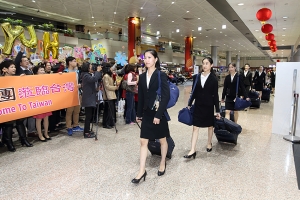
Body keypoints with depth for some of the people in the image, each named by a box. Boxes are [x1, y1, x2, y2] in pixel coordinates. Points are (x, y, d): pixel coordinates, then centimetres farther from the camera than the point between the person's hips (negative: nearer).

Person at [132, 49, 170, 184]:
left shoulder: (161, 75, -10)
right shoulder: (142, 76, 6)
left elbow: (166, 96, -15)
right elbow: (141, 97, 9)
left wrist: (158, 114, -20)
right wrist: (139, 114, 9)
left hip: (159, 113, -5)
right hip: (147, 113, 5)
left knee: (162, 140, 13)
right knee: (143, 141, 4)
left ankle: (163, 164, 35)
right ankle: (142, 171, 13)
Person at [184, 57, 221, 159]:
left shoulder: (213, 79, -5)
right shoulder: (196, 77, 1)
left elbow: (215, 95, -4)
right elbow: (194, 92, 6)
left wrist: (217, 110, -5)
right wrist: (189, 104, 6)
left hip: (208, 105, -1)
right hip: (198, 105, 2)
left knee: (210, 126, 14)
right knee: (195, 127, -1)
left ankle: (209, 143, 36)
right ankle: (193, 150, 1)